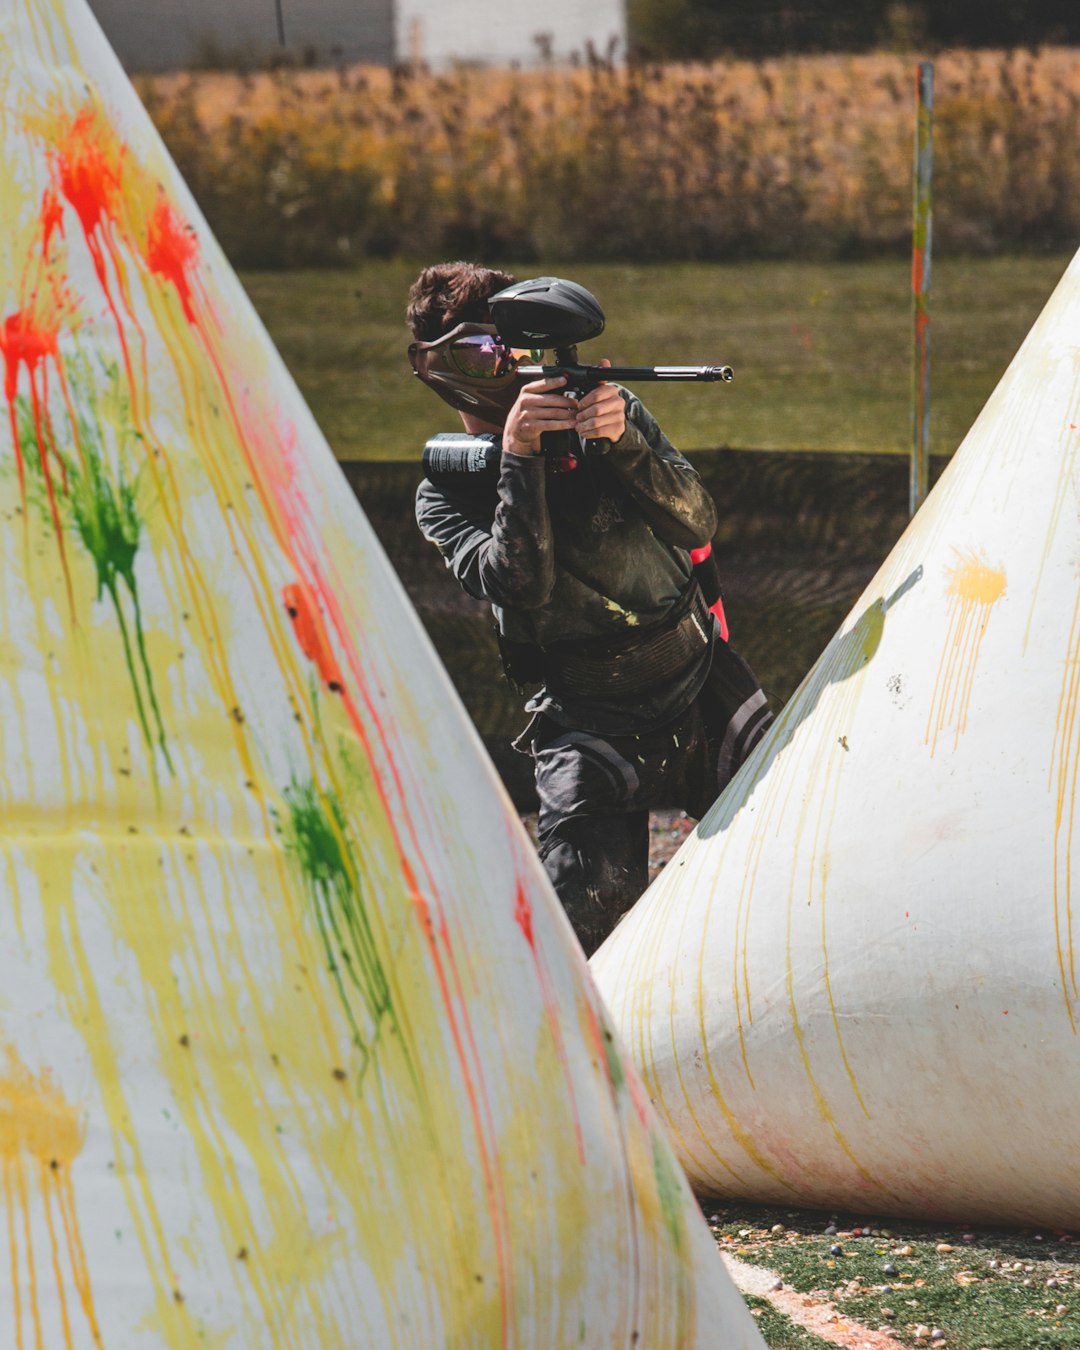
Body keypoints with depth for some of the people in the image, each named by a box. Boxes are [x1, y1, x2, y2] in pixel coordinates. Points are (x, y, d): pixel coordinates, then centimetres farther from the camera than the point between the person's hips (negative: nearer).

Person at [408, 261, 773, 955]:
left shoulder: (611, 408, 1)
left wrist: (622, 442, -24)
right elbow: (522, 585, -21)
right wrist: (519, 458, -28)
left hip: (709, 696, 2)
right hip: (593, 734, -2)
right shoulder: (444, 493, -4)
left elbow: (696, 523, -9)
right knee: (584, 912, -18)